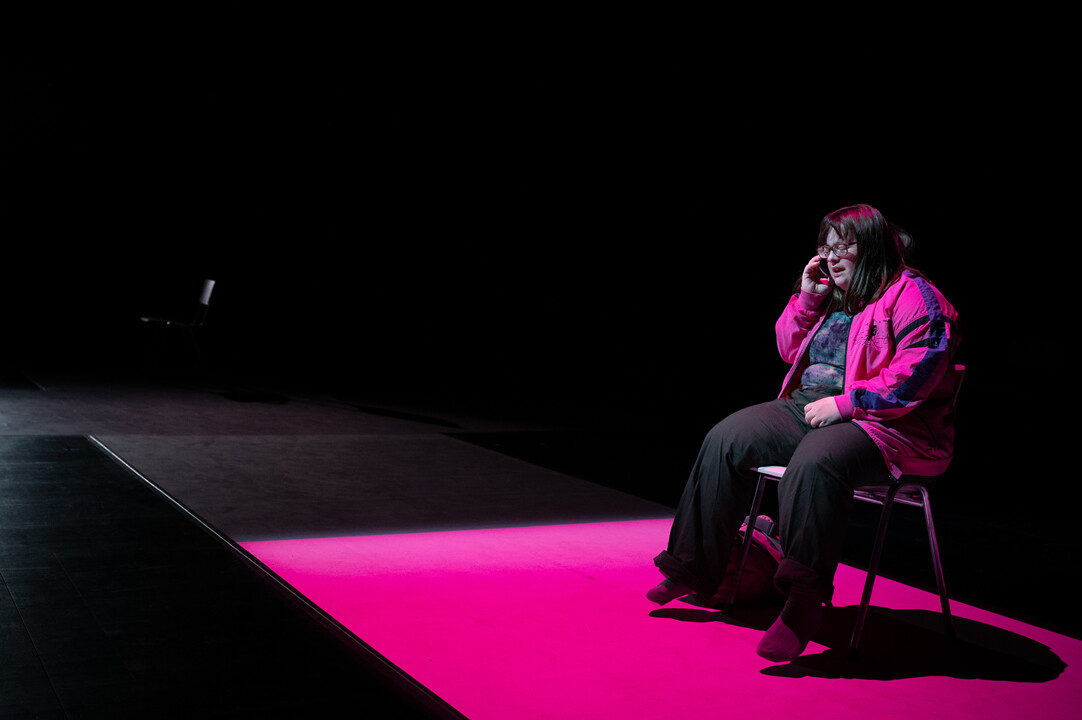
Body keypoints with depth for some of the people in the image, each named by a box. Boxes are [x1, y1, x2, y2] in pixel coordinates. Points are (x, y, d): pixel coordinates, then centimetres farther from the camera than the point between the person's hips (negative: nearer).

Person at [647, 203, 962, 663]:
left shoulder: (914, 297, -8)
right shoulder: (833, 296, 18)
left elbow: (912, 377, -20)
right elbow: (790, 351, 22)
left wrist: (843, 403, -22)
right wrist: (807, 298, 8)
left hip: (883, 424, -8)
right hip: (806, 409, 9)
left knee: (813, 464, -39)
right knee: (725, 440, -6)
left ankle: (804, 601, -35)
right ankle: (695, 570, -1)